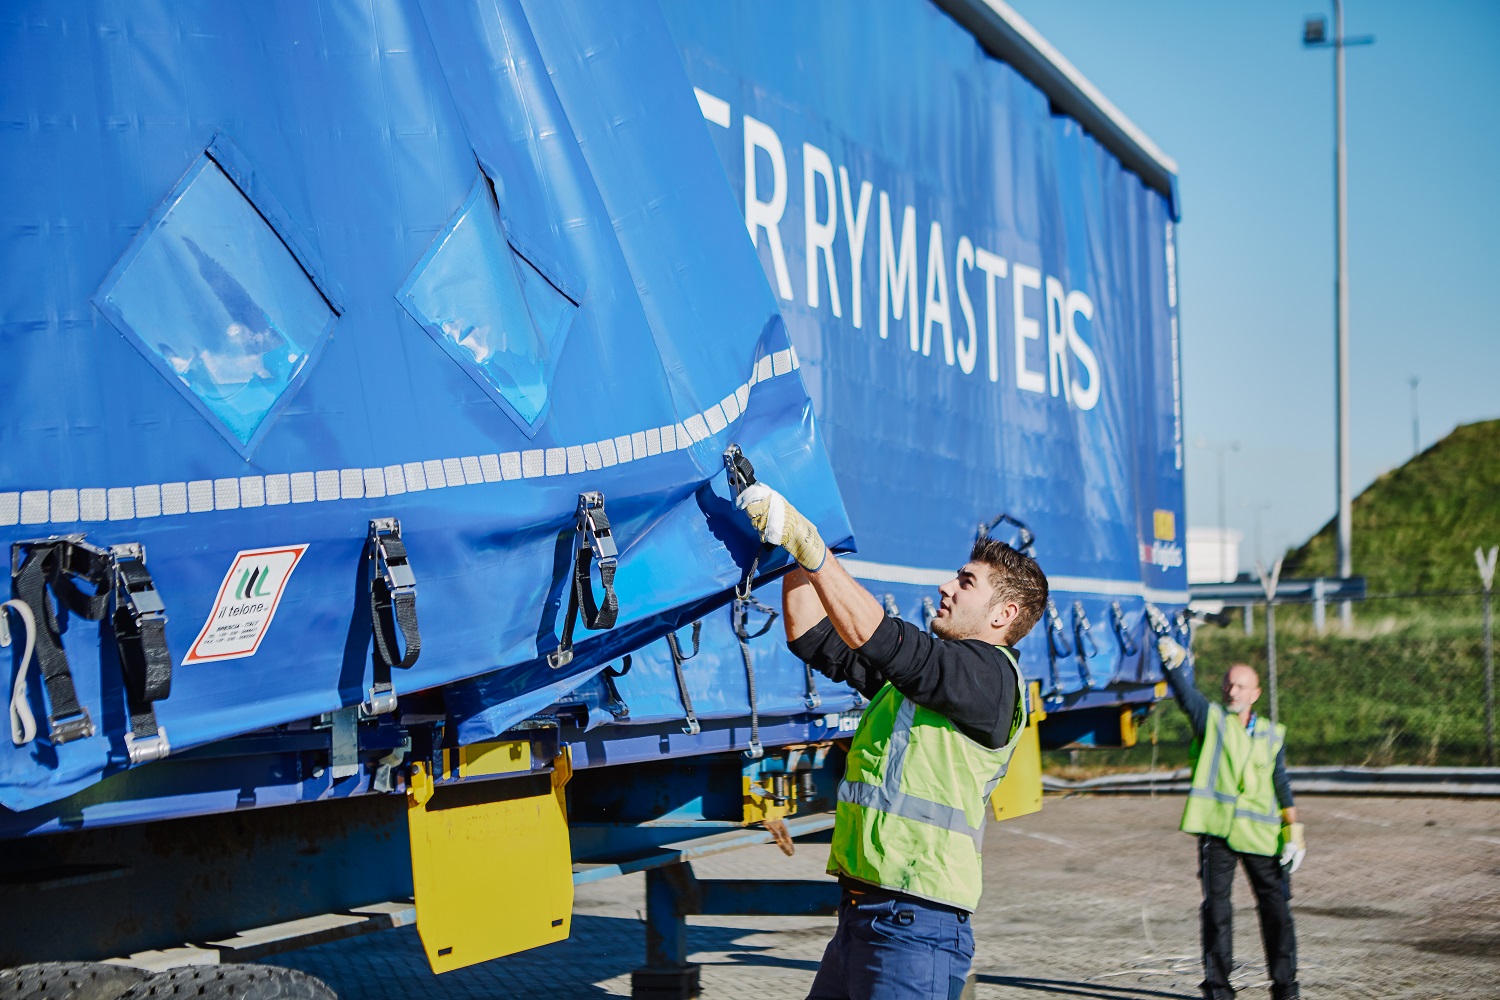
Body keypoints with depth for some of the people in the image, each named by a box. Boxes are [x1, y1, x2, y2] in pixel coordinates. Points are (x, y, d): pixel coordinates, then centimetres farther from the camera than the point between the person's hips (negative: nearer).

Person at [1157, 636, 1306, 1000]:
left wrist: (1294, 829, 9)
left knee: (1276, 908, 5)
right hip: (1216, 830, -2)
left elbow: (1281, 783, 15)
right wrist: (1172, 661, -30)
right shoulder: (1210, 717, 5)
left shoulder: (1272, 734, 12)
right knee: (1216, 908, 0)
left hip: (1261, 834, 2)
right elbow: (1183, 691, -11)